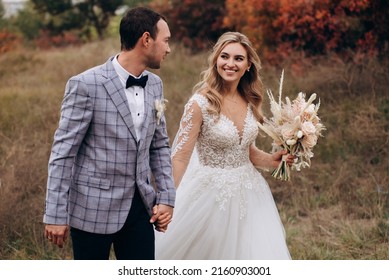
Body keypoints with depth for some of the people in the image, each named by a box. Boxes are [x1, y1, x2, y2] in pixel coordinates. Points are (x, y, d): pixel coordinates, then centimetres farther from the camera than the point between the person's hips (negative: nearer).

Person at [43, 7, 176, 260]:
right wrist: (56, 214, -13)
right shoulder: (86, 85, -14)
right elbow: (63, 152, -12)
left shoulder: (154, 85, 6)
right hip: (93, 208, -5)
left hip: (139, 206, 6)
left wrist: (167, 198, 5)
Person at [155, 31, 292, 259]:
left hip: (248, 193, 5)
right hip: (212, 193, -5)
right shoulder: (201, 102, -14)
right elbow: (180, 157, -14)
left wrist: (273, 160, -4)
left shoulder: (250, 102, 4)